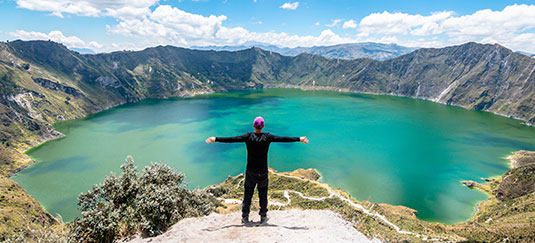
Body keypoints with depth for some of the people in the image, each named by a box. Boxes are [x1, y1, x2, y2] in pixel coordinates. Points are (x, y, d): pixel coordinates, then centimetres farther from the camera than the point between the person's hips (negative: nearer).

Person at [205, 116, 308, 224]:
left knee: (248, 194, 11)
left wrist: (216, 139, -8)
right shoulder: (267, 137, -10)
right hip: (263, 172, 0)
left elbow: (232, 139, -12)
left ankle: (245, 217, 19)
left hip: (250, 172, 0)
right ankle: (263, 217, 24)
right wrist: (299, 139, -5)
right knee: (263, 194, 15)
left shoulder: (248, 136, -9)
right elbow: (283, 139, -10)